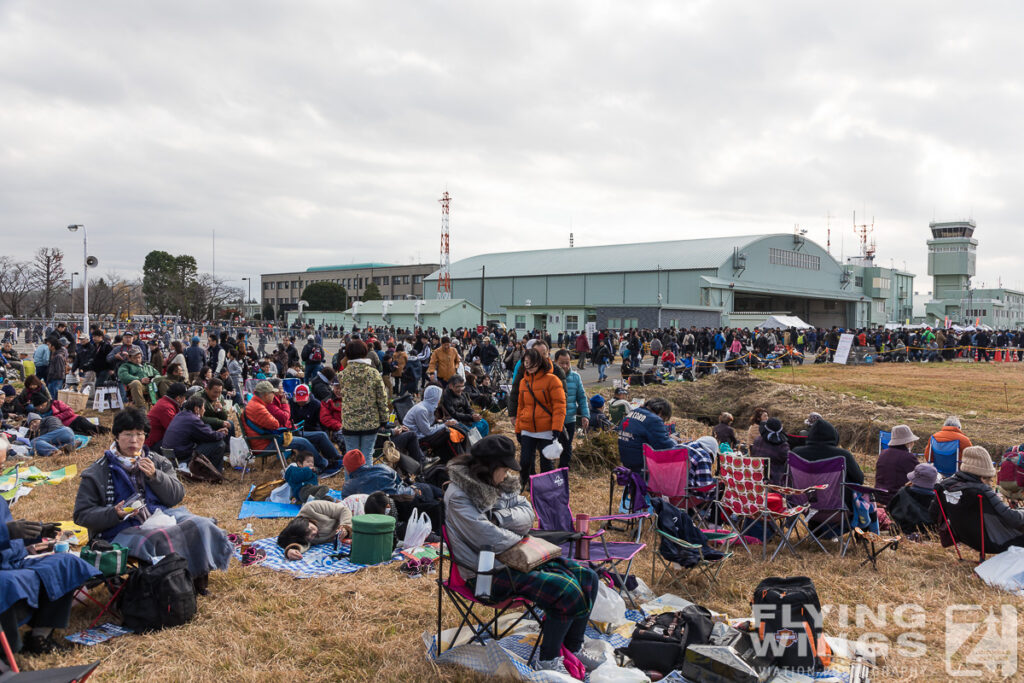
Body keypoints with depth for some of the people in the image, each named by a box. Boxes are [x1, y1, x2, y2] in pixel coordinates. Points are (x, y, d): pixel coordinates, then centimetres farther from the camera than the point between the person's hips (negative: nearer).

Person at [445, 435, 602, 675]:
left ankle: (574, 648, 12)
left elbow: (527, 515, 1)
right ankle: (547, 659, -1)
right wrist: (520, 540, -8)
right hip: (488, 571, -9)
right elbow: (489, 538, -22)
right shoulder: (459, 494, -17)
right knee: (567, 591, -22)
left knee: (587, 578, -3)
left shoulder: (503, 482, 7)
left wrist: (498, 517, -16)